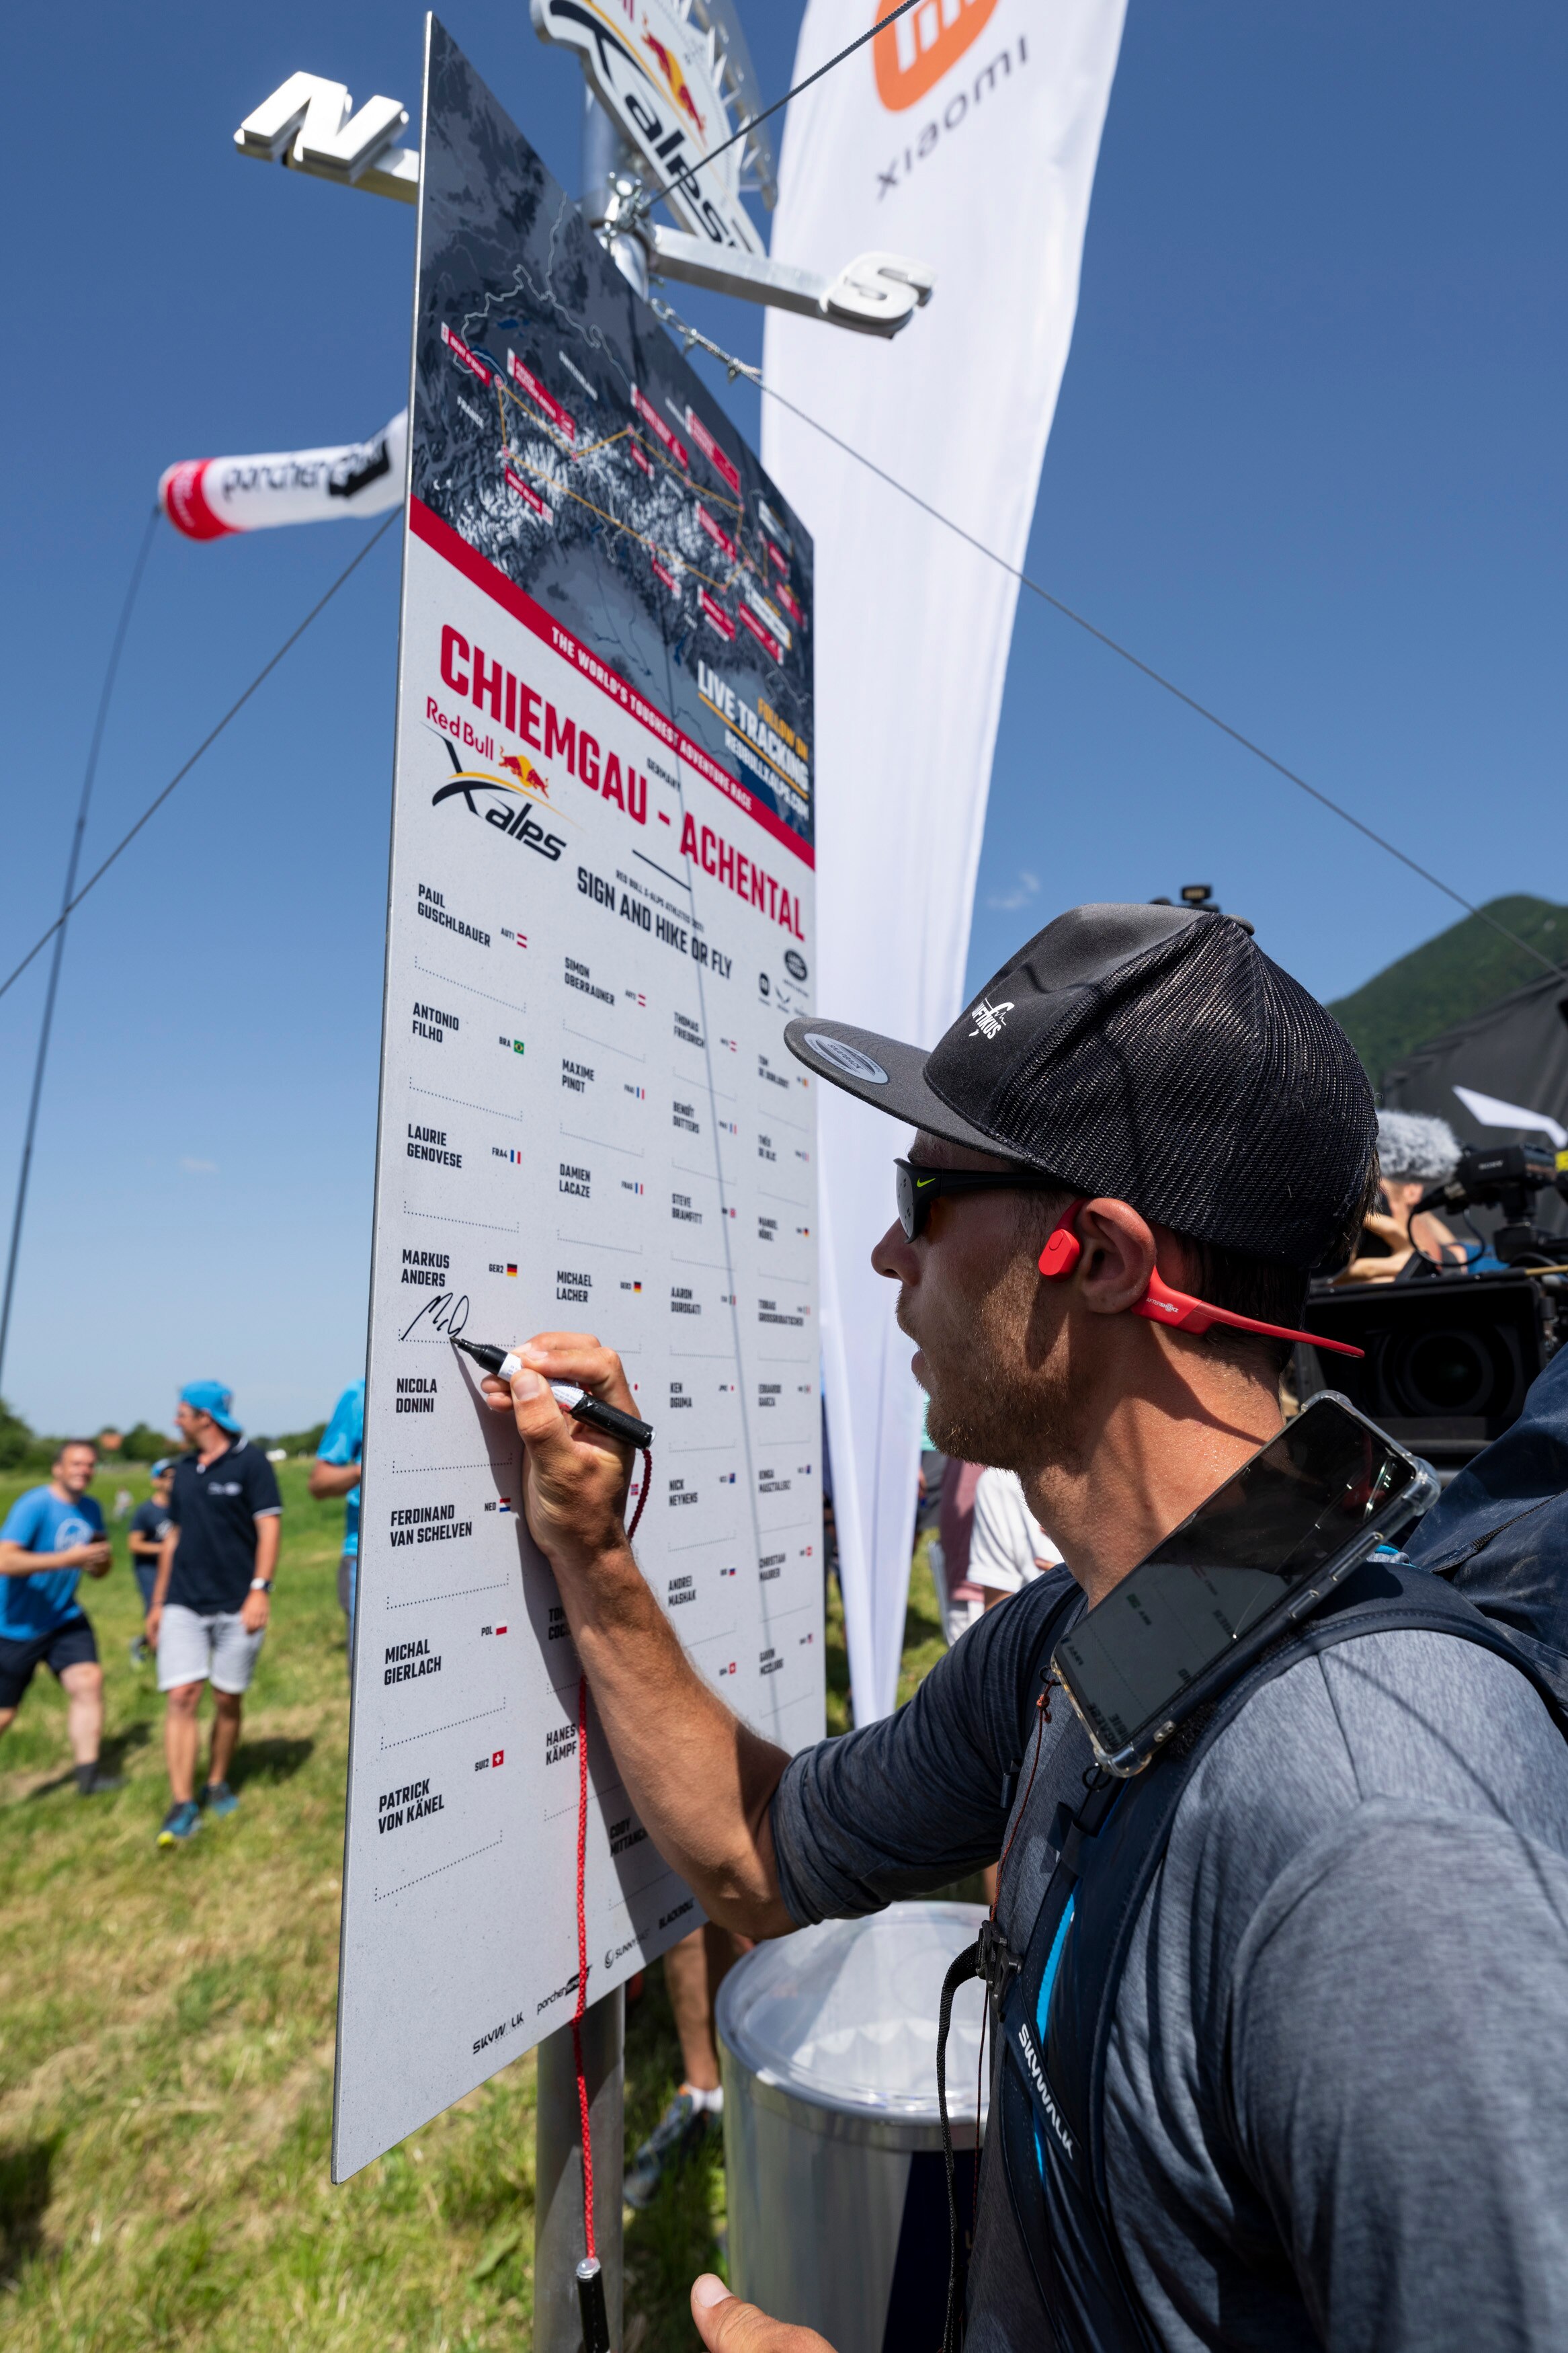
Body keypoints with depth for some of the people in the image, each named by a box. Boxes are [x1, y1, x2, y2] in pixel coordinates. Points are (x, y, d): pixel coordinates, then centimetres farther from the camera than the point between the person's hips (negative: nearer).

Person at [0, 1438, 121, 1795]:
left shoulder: (91, 1509, 5)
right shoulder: (34, 1505, -17)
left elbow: (99, 1570, 15)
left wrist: (100, 1561, -9)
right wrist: (69, 1559, -30)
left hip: (65, 1619, 6)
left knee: (88, 1681, -8)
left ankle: (87, 1774, 0)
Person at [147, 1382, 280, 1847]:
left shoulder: (250, 1462, -6)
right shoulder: (184, 1470, 12)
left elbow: (269, 1527, -9)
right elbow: (174, 1537, 18)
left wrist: (260, 1590, -17)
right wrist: (157, 1601, 17)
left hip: (236, 1606, -4)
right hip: (183, 1604, 4)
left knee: (228, 1701, 6)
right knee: (182, 1697, -7)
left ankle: (217, 1785, 25)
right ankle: (183, 1807, -3)